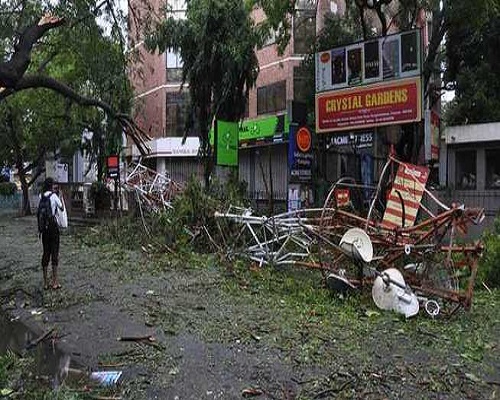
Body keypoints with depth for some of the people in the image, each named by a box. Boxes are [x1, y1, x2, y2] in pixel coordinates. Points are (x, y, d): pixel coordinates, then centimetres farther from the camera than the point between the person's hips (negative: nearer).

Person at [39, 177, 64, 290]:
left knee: (46, 252, 10)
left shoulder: (41, 196, 5)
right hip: (52, 224, -5)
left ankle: (46, 282, 14)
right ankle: (54, 282, 5)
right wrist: (58, 195, 5)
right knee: (54, 251, 1)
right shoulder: (54, 196, -10)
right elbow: (62, 208, 0)